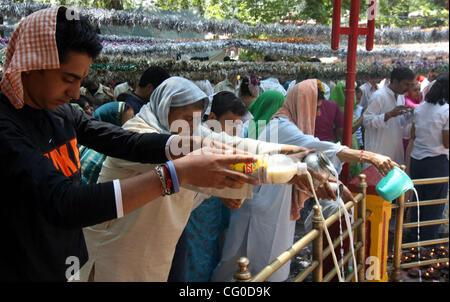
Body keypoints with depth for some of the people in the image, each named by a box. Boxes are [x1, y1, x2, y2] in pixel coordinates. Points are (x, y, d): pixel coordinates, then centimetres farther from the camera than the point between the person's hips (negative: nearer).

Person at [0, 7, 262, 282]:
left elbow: (129, 142, 0)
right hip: (25, 272, -7)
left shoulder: (61, 112, 1)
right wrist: (178, 172, -37)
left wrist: (200, 146, -17)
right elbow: (63, 204, -35)